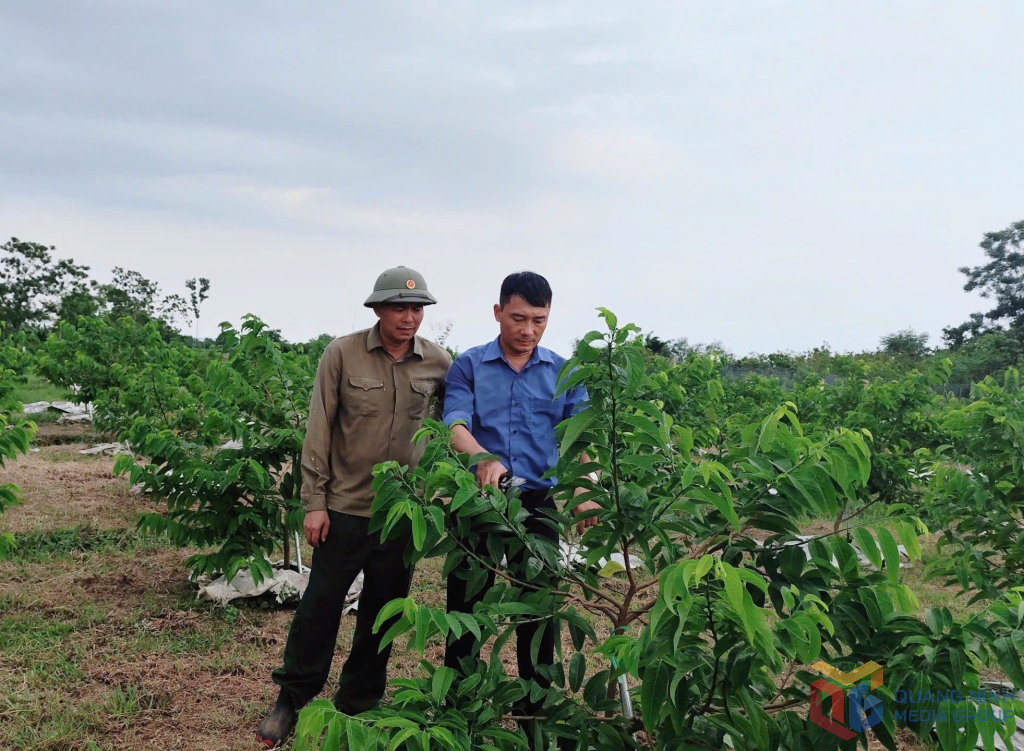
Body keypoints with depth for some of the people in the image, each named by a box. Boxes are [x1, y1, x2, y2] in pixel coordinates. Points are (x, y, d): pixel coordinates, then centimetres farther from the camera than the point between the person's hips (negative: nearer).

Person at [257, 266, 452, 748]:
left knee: (383, 612, 13)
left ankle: (358, 706, 31)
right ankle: (291, 701, 25)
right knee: (320, 605, 6)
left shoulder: (438, 363, -1)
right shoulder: (342, 355, -8)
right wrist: (314, 502, -8)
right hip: (346, 506, -2)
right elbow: (318, 431, -6)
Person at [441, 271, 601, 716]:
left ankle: (537, 702, 26)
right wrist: (484, 459, -36)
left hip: (537, 503, 1)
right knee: (466, 602, 8)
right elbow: (455, 425, -14)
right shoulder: (468, 367, -1)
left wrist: (583, 491, -18)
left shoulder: (564, 374, 5)